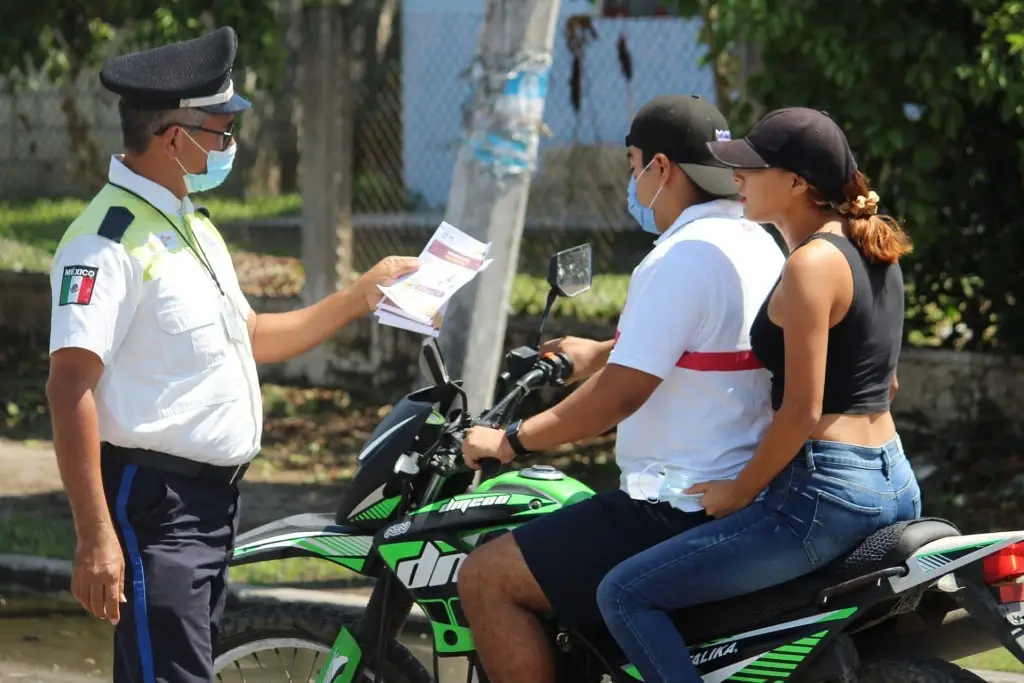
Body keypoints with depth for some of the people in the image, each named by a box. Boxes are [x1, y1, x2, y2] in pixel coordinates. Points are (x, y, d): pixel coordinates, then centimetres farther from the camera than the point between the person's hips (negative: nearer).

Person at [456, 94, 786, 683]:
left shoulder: (685, 257, -18)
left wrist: (512, 440, -12)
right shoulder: (757, 244, 12)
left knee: (488, 579, -10)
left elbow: (623, 391, -23)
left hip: (682, 512, -11)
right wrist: (600, 353, 43)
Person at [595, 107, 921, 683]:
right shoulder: (874, 251, 12)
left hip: (822, 494, -10)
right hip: (897, 486, 10)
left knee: (624, 594, -7)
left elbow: (801, 410, -18)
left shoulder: (811, 264, -15)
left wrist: (740, 490, -8)